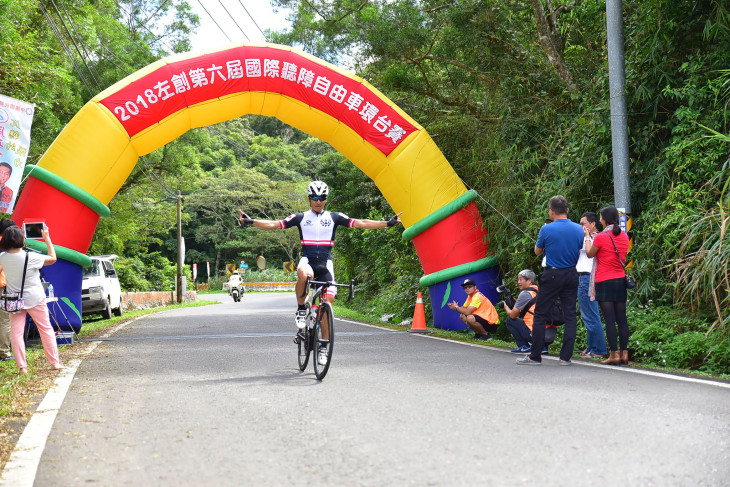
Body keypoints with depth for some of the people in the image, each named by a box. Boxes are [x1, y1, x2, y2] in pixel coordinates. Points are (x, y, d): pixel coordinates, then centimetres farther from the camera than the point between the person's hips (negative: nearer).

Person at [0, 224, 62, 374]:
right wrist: (47, 238, 3)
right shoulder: (30, 257, -18)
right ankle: (55, 362, 14)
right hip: (34, 299, -2)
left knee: (16, 332, 5)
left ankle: (22, 366, 0)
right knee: (46, 329, 10)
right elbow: (52, 258, -5)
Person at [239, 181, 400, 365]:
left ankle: (324, 347, 5)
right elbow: (274, 225, 4)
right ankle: (301, 309, -12)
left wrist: (387, 223, -4)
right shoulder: (301, 218, 8)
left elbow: (359, 223, 5)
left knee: (327, 303, -7)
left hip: (325, 263, 1)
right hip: (307, 260, -1)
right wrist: (251, 221, -8)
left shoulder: (334, 218, 10)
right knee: (304, 275, -39)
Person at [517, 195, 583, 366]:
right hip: (571, 275, 4)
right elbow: (581, 251, 12)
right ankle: (566, 356, 6)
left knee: (540, 315, 4)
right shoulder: (579, 229, 1)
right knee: (570, 315, 8)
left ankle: (535, 356, 5)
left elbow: (537, 251, 4)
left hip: (552, 275, -4)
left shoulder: (547, 229, -11)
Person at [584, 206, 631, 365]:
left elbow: (589, 254, 2)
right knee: (622, 319, 7)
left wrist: (587, 238, 19)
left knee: (609, 319, -5)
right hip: (621, 280, 6)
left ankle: (614, 354, -6)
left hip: (605, 282, -6)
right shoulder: (624, 236, 6)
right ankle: (624, 353, 8)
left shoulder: (601, 237, -11)